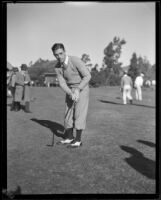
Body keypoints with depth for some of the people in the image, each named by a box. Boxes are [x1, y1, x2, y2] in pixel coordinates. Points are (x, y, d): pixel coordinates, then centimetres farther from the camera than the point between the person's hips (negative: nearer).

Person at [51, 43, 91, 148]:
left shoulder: (75, 60, -24)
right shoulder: (57, 67, -6)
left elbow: (88, 76, -22)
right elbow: (62, 83, -8)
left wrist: (78, 90, -28)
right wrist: (71, 94, -26)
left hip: (82, 89, -6)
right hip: (70, 90, 6)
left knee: (79, 113, -10)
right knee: (68, 113, 5)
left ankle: (78, 140, -4)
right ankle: (70, 137, 16)